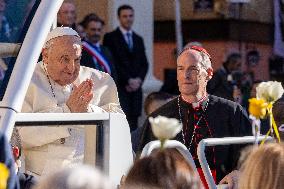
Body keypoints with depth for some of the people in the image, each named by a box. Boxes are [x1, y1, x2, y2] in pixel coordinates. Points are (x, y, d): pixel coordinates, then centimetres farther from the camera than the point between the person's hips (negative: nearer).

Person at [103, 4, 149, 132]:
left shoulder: (138, 39, 20)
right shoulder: (110, 38, 2)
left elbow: (144, 63, 16)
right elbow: (112, 63, -6)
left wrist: (139, 79, -2)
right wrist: (128, 81, -10)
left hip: (135, 88, 5)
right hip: (119, 88, -5)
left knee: (133, 126, 0)